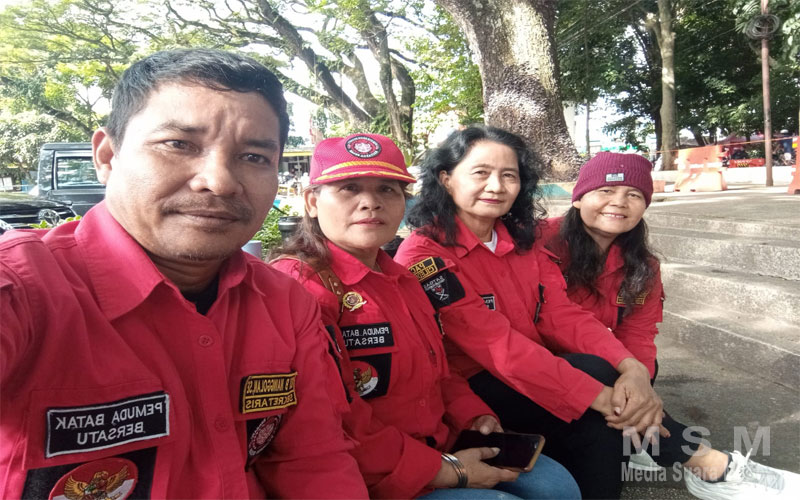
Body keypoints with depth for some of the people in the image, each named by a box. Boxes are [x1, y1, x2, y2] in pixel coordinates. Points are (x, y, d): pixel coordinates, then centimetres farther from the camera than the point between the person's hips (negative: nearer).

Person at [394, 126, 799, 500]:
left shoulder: (521, 240, 6)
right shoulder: (424, 257, -17)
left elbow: (562, 315, -3)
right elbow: (496, 345, -25)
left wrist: (630, 366, -21)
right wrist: (600, 397, -29)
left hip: (530, 376, 7)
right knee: (595, 374, -23)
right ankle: (705, 463, -5)